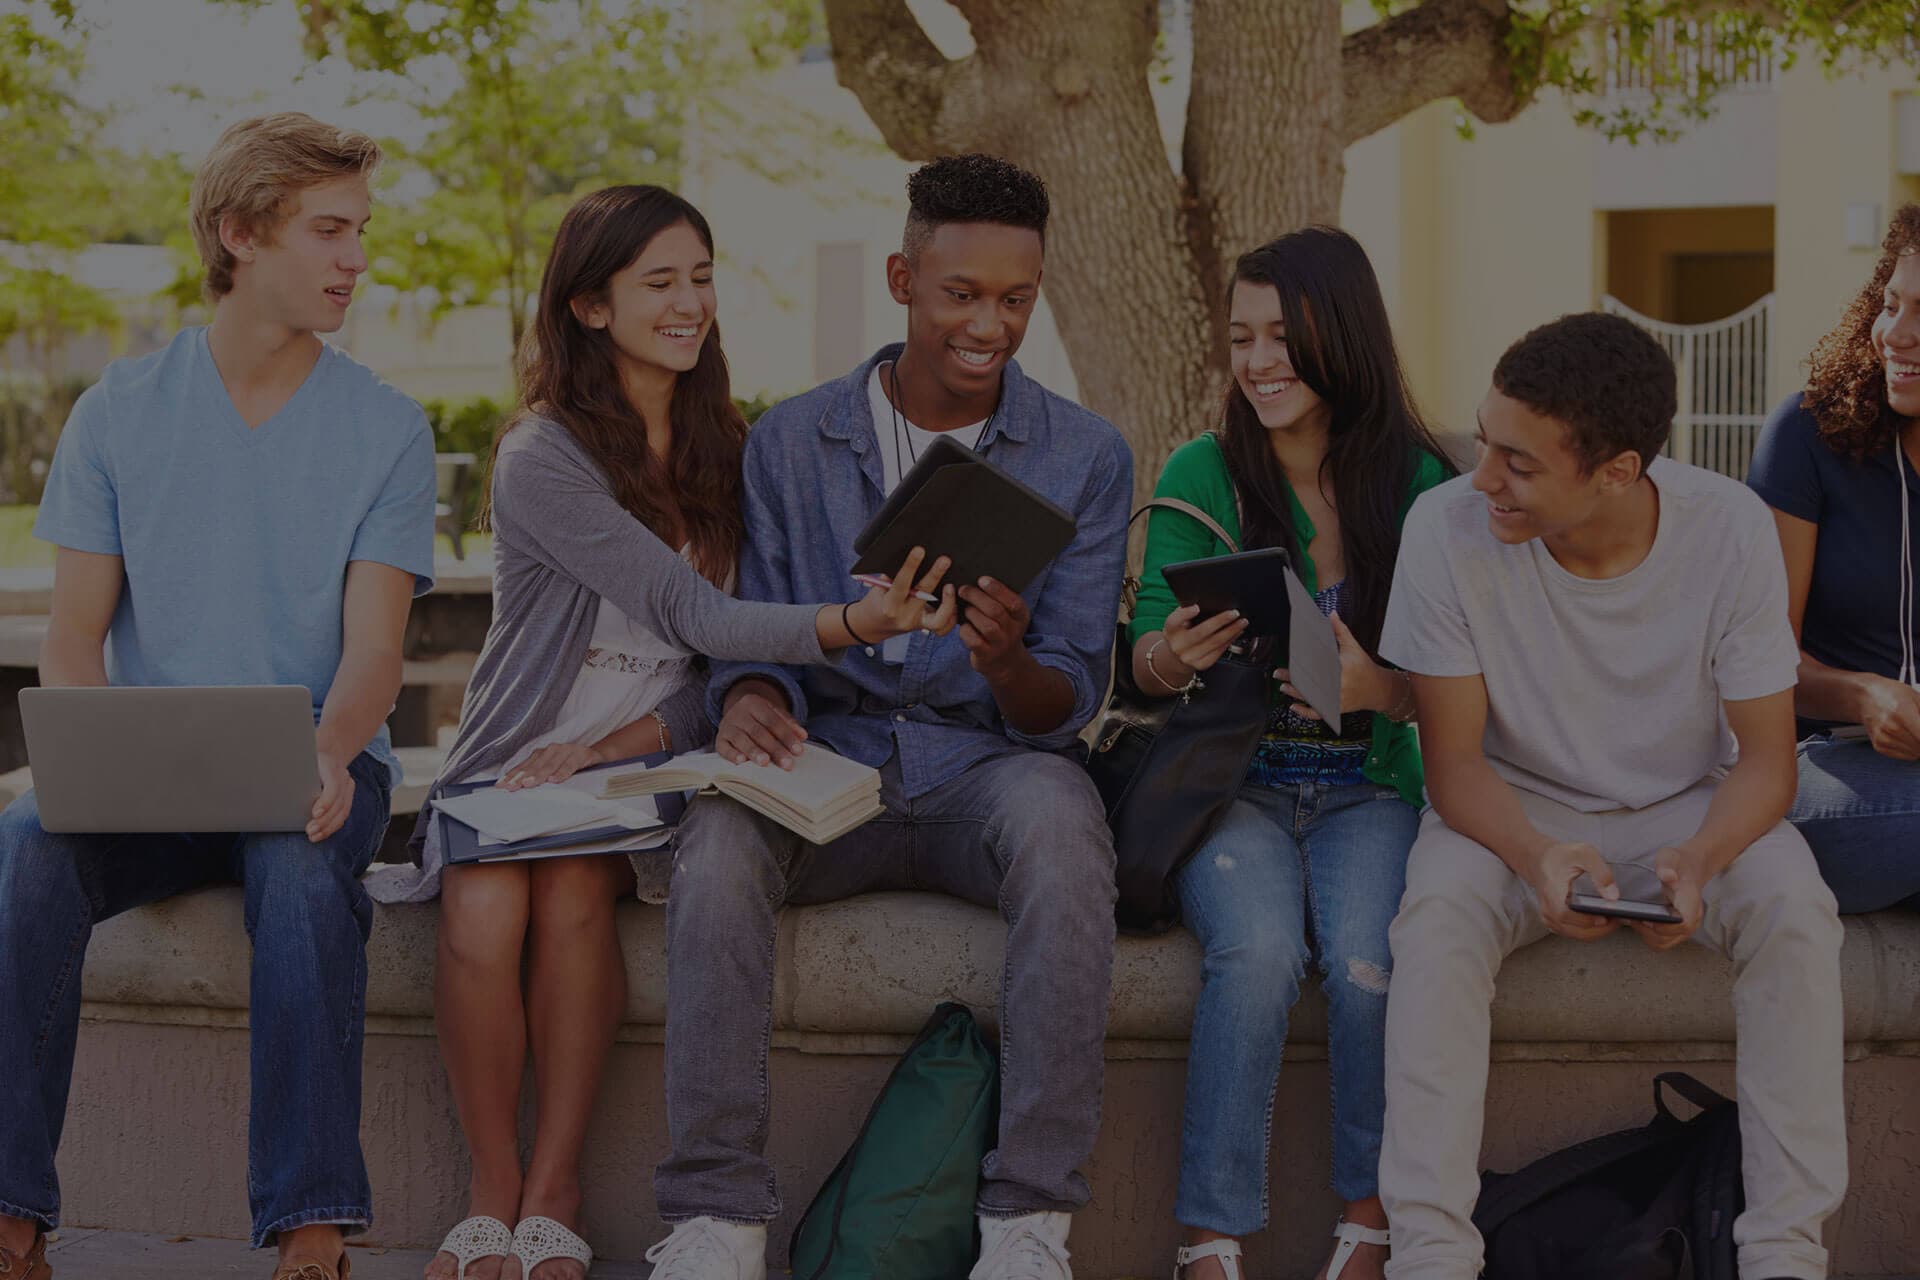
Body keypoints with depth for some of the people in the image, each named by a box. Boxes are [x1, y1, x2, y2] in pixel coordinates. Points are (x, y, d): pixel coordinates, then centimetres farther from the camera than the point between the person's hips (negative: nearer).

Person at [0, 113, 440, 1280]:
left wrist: (328, 752, -27)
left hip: (315, 766, -1)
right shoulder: (122, 413, 8)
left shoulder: (388, 429, 5)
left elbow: (373, 648, -4)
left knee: (303, 875, -36)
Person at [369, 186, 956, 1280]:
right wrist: (853, 624, -35)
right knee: (483, 912, -32)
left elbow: (726, 663, 5)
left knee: (574, 894, -30)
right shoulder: (542, 459, -9)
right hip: (513, 765, -2)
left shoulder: (725, 451, 7)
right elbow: (693, 616, -20)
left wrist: (622, 743, -14)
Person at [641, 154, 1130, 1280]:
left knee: (1062, 826, -37)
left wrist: (1008, 663, -25)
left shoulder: (1087, 457, 4)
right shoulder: (793, 441, 8)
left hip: (987, 762, -1)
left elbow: (1069, 704, 0)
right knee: (719, 842, -33)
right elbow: (757, 633, 9)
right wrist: (751, 700, -17)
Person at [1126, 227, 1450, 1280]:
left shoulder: (1418, 484, 2)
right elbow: (1145, 665, 3)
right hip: (1234, 784, 0)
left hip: (1369, 788, 0)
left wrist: (1379, 689, -21)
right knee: (1260, 947, -31)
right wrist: (1175, 656, -22)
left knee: (1368, 962, -29)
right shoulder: (1203, 475, 3)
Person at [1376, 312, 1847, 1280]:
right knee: (1437, 914, -32)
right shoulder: (1447, 528, -20)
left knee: (1795, 910, -28)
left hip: (1688, 807, 1)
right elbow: (1453, 758, -14)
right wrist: (1535, 856, -35)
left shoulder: (1731, 529, -18)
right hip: (1516, 810, 0)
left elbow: (1766, 758, -12)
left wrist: (1701, 858, -34)